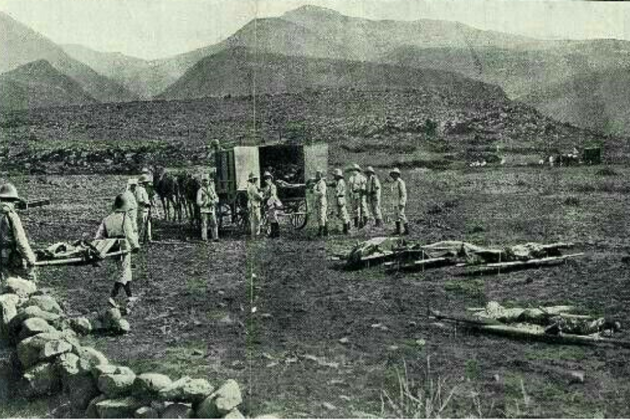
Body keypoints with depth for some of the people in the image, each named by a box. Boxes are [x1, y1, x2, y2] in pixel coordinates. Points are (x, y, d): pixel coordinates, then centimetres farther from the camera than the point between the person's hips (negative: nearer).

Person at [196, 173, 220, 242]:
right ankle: (204, 238, 2)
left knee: (214, 224, -4)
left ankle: (215, 238, -3)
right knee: (204, 225, -3)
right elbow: (198, 202, -10)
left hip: (212, 210, 3)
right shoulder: (200, 191, -4)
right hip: (204, 210, -3)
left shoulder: (212, 189, 11)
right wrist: (207, 203, -21)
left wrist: (213, 201, -14)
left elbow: (217, 198, 9)